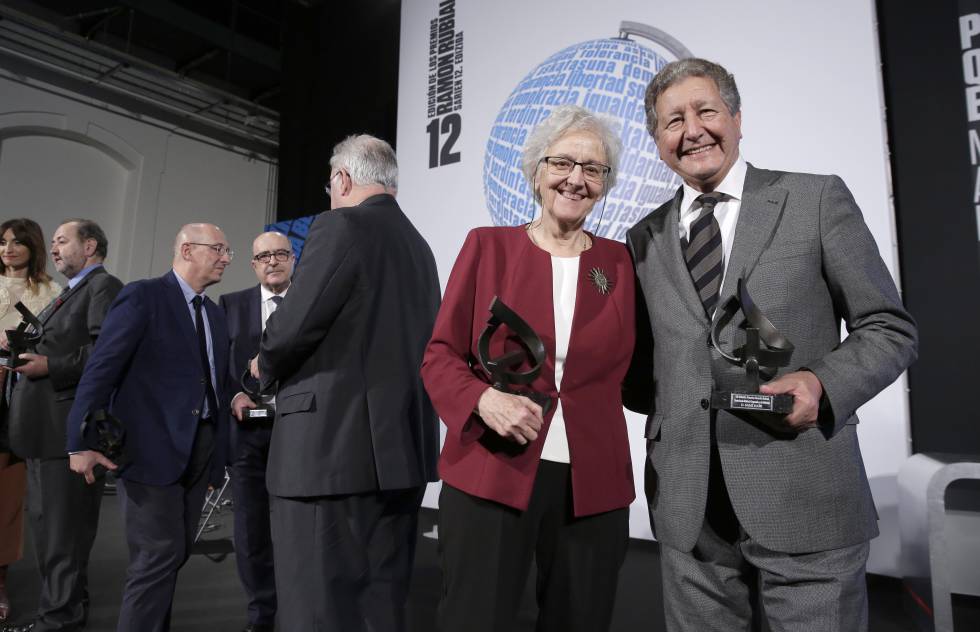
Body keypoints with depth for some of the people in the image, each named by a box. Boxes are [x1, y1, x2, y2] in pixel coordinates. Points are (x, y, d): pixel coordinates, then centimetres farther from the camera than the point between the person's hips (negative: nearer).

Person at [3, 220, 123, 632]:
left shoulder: (104, 286, -9)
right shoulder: (68, 294, 22)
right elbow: (56, 350, 21)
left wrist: (50, 366, -21)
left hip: (69, 424, -10)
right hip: (46, 426, 10)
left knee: (64, 526, -2)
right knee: (44, 521, 17)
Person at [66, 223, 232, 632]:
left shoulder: (215, 314, 16)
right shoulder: (143, 296, -6)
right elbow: (102, 368, -13)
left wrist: (217, 456, 13)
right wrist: (81, 441, -19)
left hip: (198, 451, 7)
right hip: (152, 448, -7)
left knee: (174, 556, 13)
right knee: (157, 559, -4)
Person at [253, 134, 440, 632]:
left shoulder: (341, 226, -8)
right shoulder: (418, 245, 16)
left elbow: (293, 327, -16)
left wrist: (266, 366, 6)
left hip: (333, 445, -8)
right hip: (402, 445, 9)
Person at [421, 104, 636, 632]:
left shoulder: (621, 262, 5)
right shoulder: (488, 246, 1)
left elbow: (631, 369, 12)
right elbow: (440, 354, -1)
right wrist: (482, 398, -18)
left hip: (593, 485, 2)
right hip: (488, 476, -2)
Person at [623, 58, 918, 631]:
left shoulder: (817, 200, 3)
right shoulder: (645, 238, 11)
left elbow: (891, 328, 3)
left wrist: (824, 382, -14)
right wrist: (663, 406, -1)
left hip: (805, 502, -2)